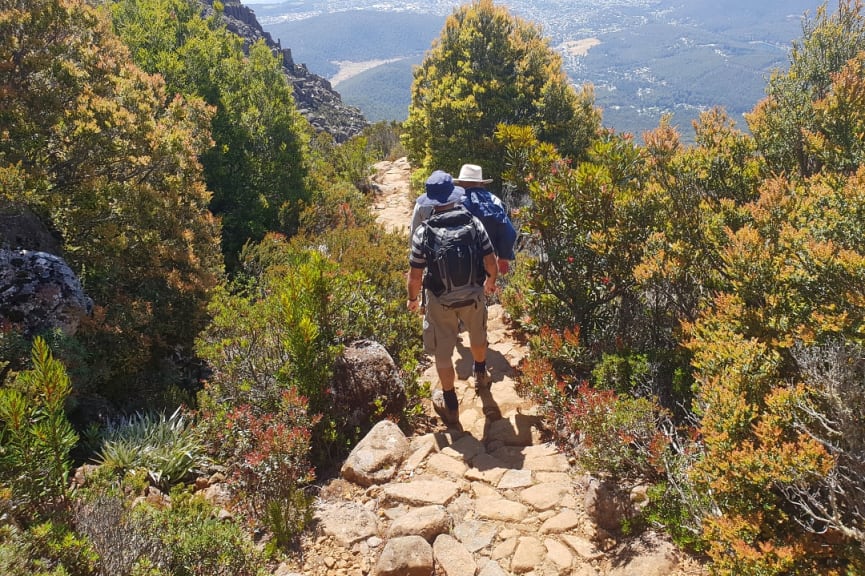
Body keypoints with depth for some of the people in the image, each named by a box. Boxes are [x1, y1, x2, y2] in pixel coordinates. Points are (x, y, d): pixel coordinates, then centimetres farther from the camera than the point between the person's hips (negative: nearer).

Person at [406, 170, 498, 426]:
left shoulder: (423, 232, -19)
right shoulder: (474, 223, -13)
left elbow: (415, 276, -15)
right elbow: (491, 263, -7)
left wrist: (413, 299, 4)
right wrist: (490, 282, 15)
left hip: (441, 301, -3)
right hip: (473, 295, 3)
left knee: (442, 353, 15)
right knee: (478, 337, 31)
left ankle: (450, 405, 29)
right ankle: (481, 375, 58)